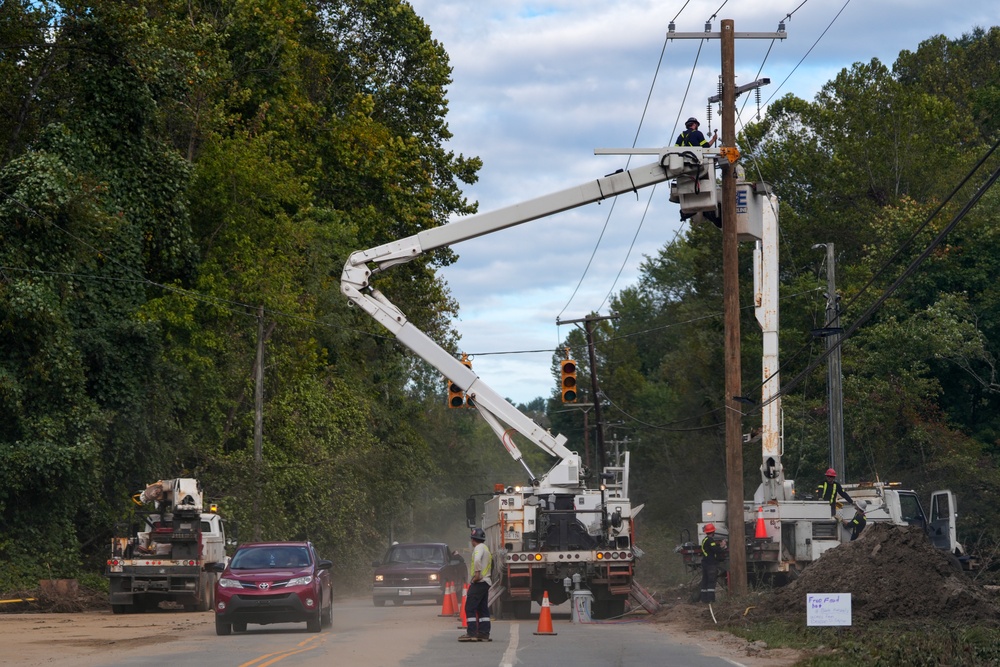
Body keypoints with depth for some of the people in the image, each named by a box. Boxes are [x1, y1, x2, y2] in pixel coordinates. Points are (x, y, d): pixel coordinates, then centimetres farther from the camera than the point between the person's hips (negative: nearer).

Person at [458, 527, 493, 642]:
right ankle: (484, 633, 9)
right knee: (483, 609, 10)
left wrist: (477, 572, -22)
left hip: (478, 582, -10)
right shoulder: (486, 548, 21)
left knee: (470, 608, -8)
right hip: (486, 582, 10)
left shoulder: (479, 548, -9)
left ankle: (471, 633, -12)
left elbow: (477, 560, -30)